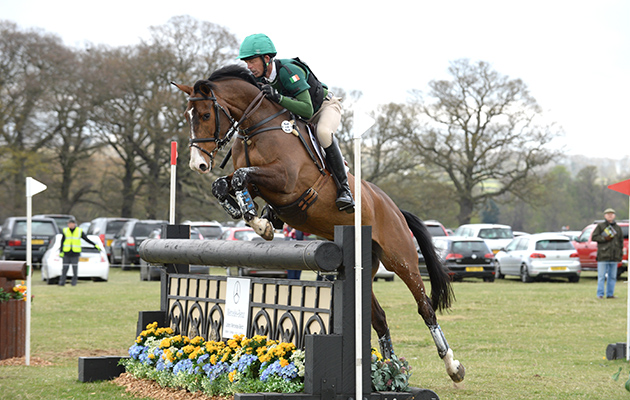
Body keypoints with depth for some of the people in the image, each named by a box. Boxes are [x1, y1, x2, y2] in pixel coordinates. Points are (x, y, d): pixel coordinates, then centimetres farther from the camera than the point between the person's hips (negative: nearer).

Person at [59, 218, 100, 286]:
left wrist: (95, 245, 2)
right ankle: (62, 282, 0)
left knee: (75, 268, -4)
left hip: (75, 253, -1)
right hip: (66, 253, 1)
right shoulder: (65, 231, 4)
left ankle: (74, 282, 4)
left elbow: (87, 239, 7)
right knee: (65, 268, -3)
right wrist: (61, 252, 1)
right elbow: (62, 242, 7)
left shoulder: (80, 231, 2)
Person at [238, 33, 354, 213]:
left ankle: (344, 189, -32)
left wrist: (278, 98, -52)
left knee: (323, 132, -39)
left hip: (326, 106, -8)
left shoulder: (289, 71, -36)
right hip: (298, 117, 8)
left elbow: (307, 110, -42)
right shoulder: (258, 78, -14)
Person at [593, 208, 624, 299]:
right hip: (603, 255, -4)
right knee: (601, 276, -4)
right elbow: (594, 237, 0)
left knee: (612, 276, 5)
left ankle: (610, 294, 10)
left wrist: (621, 253, 9)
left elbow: (621, 241, 18)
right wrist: (604, 238, -14)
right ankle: (600, 294, -1)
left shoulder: (618, 228, 16)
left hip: (614, 256, 4)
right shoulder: (600, 226, 5)